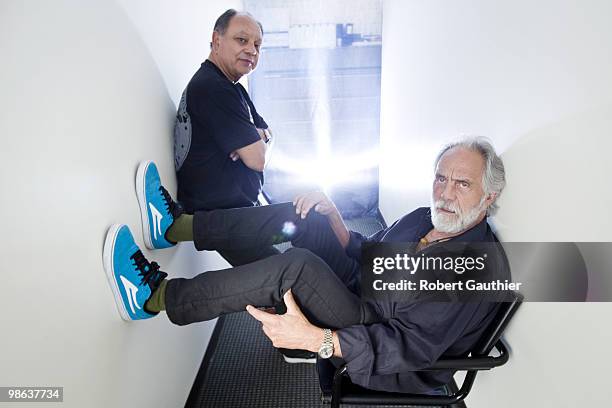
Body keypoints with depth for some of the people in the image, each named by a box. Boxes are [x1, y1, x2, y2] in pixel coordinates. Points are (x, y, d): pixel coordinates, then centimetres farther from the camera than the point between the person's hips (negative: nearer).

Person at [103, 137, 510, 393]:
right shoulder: (425, 219, 6)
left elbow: (409, 348, -27)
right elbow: (363, 252, 15)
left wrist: (315, 338, -35)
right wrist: (332, 213, -1)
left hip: (386, 369, -7)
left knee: (297, 266, -32)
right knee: (301, 217, -5)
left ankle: (157, 297, -15)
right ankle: (178, 225, 2)